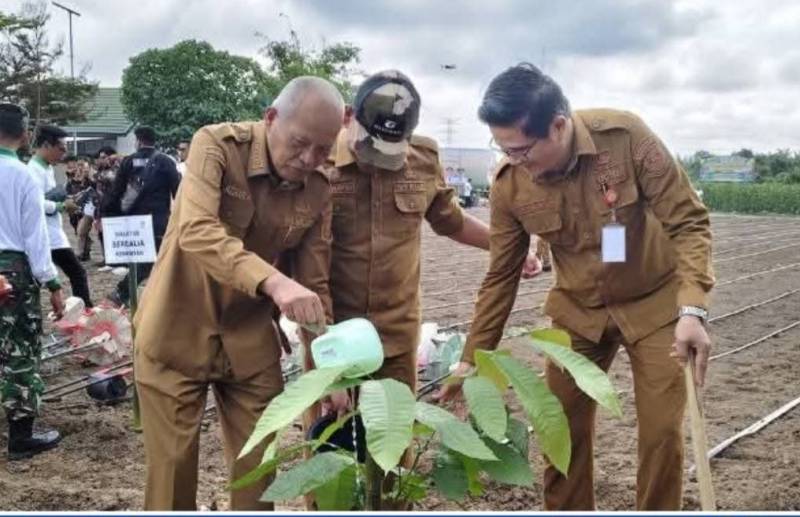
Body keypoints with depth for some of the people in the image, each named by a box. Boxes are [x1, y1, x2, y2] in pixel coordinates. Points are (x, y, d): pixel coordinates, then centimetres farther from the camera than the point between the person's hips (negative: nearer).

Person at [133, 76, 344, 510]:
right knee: (173, 466, 7)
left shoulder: (318, 191, -6)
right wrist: (272, 281, -46)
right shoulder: (217, 145, -17)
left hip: (251, 339, 3)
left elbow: (315, 284, 0)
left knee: (258, 467, 10)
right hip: (177, 333, -3)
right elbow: (196, 231, -33)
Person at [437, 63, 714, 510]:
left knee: (663, 430, 0)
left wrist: (693, 308, -31)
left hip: (656, 301, -2)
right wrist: (473, 357, -4)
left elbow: (688, 220, -19)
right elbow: (501, 276, -5)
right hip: (579, 310, 3)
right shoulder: (509, 186, -16)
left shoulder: (626, 135, -25)